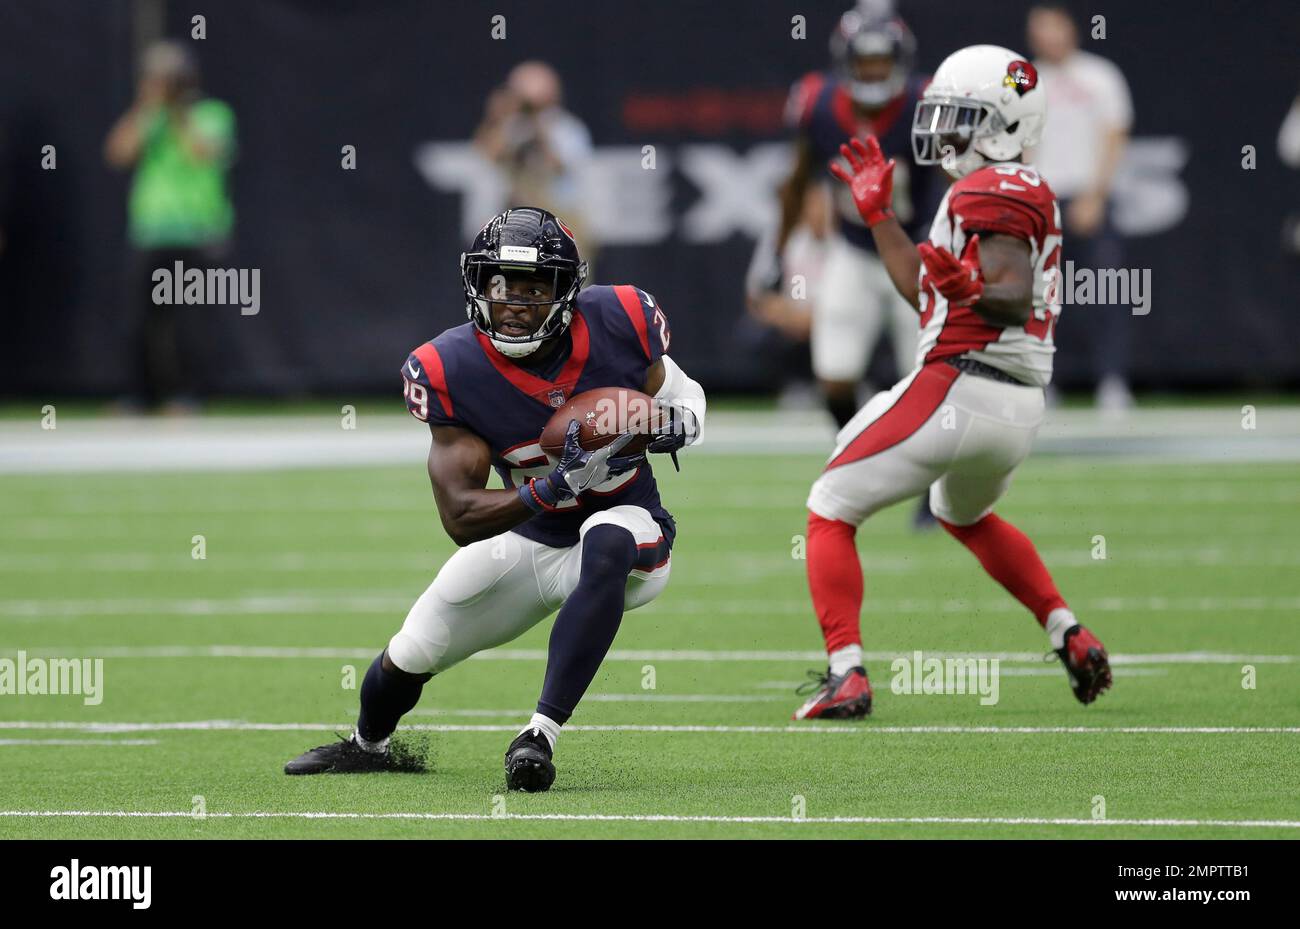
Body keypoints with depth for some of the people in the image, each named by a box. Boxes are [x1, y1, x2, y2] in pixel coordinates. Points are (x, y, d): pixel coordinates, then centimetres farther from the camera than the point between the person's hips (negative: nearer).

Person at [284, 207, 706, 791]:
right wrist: (557, 486, -41)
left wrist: (671, 424, -24)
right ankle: (366, 744, 47)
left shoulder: (618, 324, -20)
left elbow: (680, 393, 2)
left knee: (606, 543, -38)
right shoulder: (452, 371, -22)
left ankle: (541, 736, -36)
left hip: (627, 523, -2)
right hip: (529, 539, 2)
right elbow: (460, 518, -25)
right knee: (411, 654, 8)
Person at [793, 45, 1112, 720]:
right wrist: (878, 214, 30)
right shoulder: (1018, 192, 20)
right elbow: (923, 290, 26)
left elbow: (1014, 300, -24)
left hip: (955, 387, -10)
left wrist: (968, 288, -43)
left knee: (830, 512, -1)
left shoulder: (994, 190, -11)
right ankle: (1071, 637, 24)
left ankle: (846, 675, -12)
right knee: (966, 515, 37)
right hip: (1018, 410, 10)